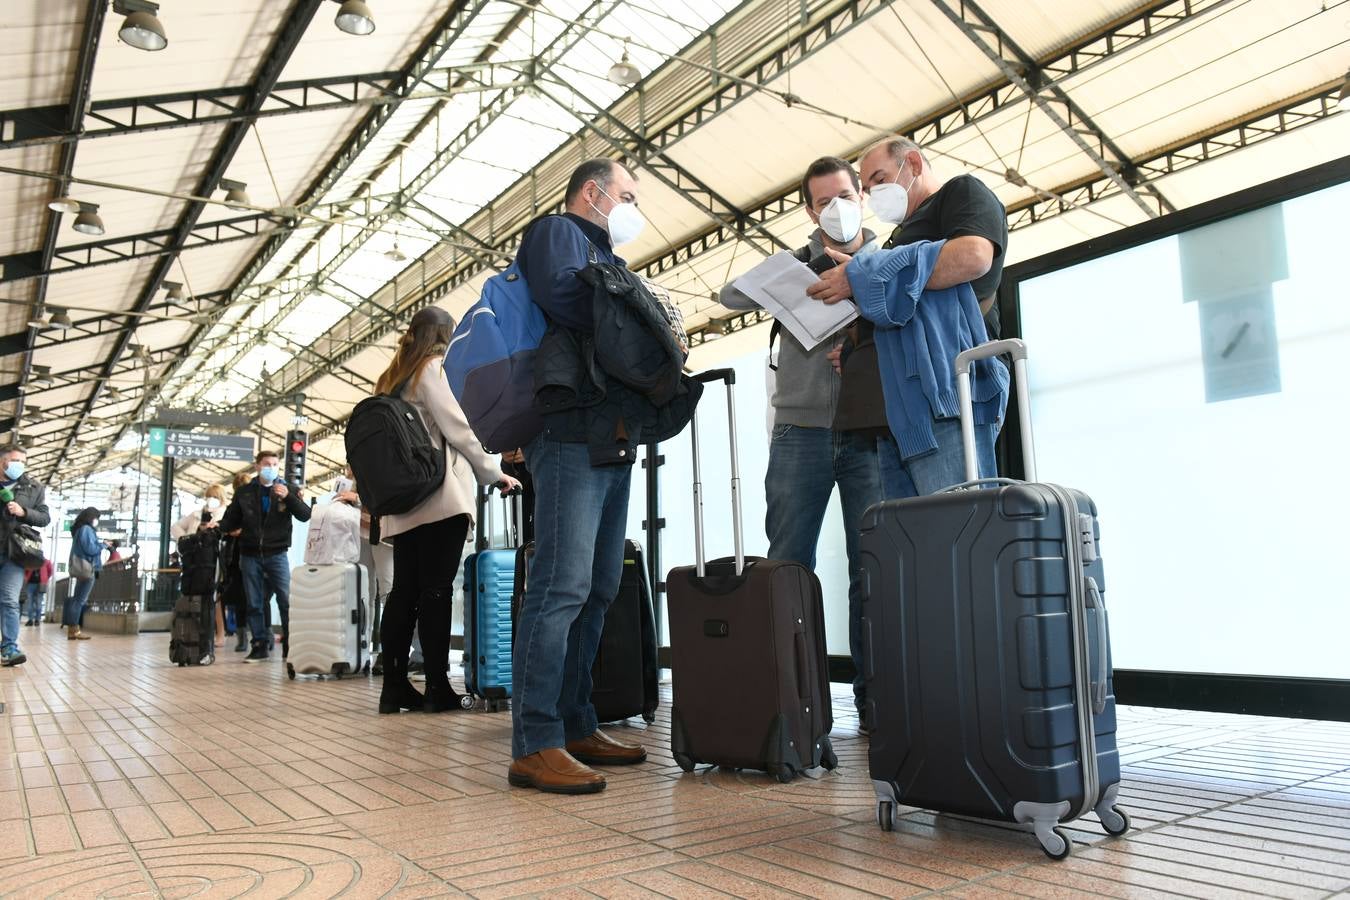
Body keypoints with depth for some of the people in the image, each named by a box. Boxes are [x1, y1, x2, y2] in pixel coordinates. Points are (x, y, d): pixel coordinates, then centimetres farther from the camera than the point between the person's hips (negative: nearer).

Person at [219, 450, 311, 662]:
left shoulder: (287, 490, 4)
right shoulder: (244, 493, 9)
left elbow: (305, 515, -6)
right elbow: (231, 521, 12)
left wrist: (288, 497, -19)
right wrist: (216, 527, -8)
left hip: (277, 555, -2)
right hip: (250, 555, 2)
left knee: (286, 600, -6)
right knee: (255, 603, 5)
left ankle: (290, 645, 1)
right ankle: (260, 645, 12)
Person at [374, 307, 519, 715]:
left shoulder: (392, 378, 21)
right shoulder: (436, 368, -1)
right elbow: (459, 431, -8)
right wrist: (495, 474, 0)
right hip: (439, 497, -7)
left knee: (404, 592, 5)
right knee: (436, 592, -7)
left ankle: (394, 686, 5)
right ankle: (437, 688, -6)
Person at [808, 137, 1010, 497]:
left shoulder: (962, 191, 11)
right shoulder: (905, 233, 36)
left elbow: (974, 256, -13)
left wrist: (862, 275, -9)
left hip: (942, 388, -9)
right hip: (900, 409, 9)